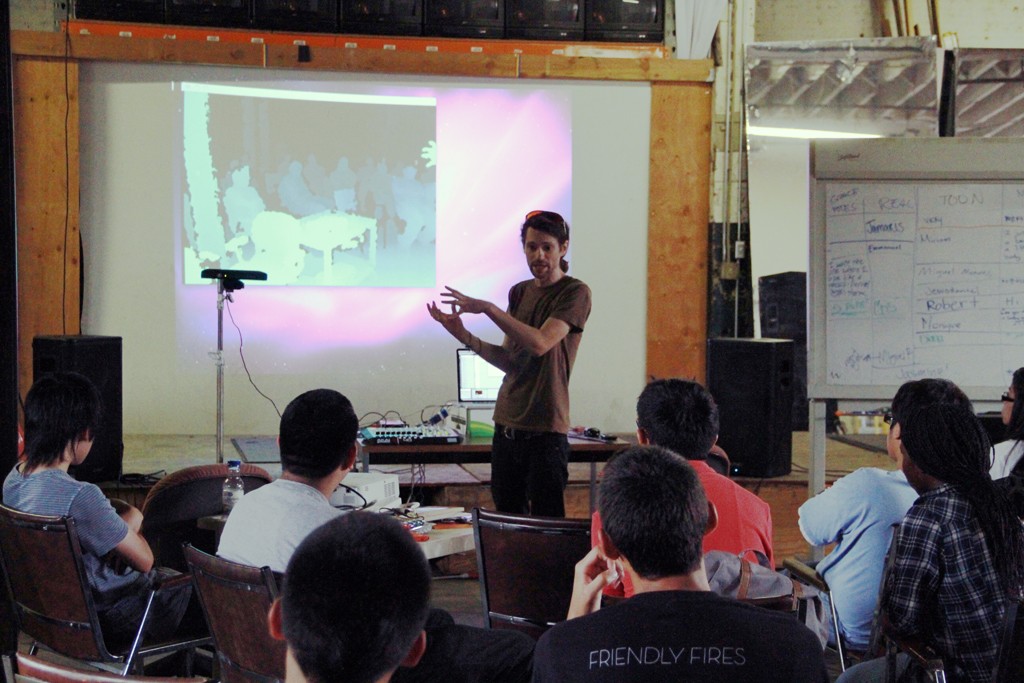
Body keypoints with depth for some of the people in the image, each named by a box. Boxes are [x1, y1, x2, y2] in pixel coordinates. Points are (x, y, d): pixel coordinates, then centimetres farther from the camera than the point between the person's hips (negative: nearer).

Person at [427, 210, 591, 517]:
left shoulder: (575, 293, -6)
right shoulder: (519, 292, 13)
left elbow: (540, 343, -20)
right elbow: (510, 361, 9)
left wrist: (487, 308, -21)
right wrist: (464, 335, -4)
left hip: (545, 430, -6)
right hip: (507, 423, 6)